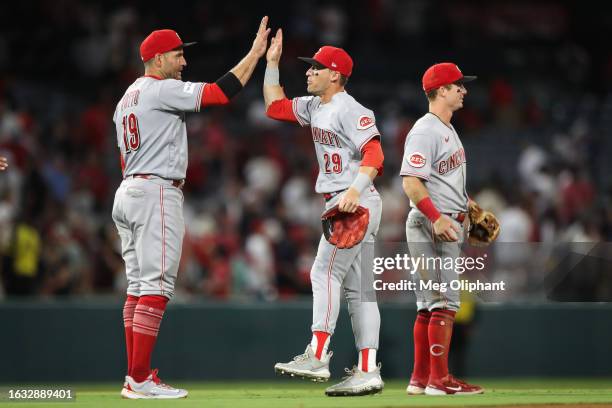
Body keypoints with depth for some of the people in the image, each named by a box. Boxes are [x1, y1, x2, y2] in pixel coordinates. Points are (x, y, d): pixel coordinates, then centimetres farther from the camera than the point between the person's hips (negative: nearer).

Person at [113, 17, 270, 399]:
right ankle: (141, 379, -15)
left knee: (139, 286, 10)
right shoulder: (162, 90, -10)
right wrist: (255, 53, -10)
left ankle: (135, 376, 9)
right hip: (157, 192, -10)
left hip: (128, 192, 10)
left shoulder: (126, 99, 19)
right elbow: (220, 92, -17)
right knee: (156, 285, -11)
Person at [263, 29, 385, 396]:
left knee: (325, 272, -15)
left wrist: (355, 190, -37)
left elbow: (374, 155, -23)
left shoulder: (350, 110, -13)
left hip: (356, 203, -10)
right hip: (343, 204, 10)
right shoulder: (315, 107, 16)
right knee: (357, 286, 6)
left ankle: (317, 357, -20)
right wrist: (272, 63, 21)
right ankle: (368, 372, 4)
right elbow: (276, 106, 28)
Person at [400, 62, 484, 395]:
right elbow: (410, 181, -22)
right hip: (431, 225, -10)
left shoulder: (447, 130, 18)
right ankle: (439, 380, -12)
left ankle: (420, 379, 15)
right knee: (445, 301, -12)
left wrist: (470, 207, 18)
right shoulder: (425, 131, -14)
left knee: (430, 304, 11)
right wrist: (436, 218, -30)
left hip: (446, 224, 10)